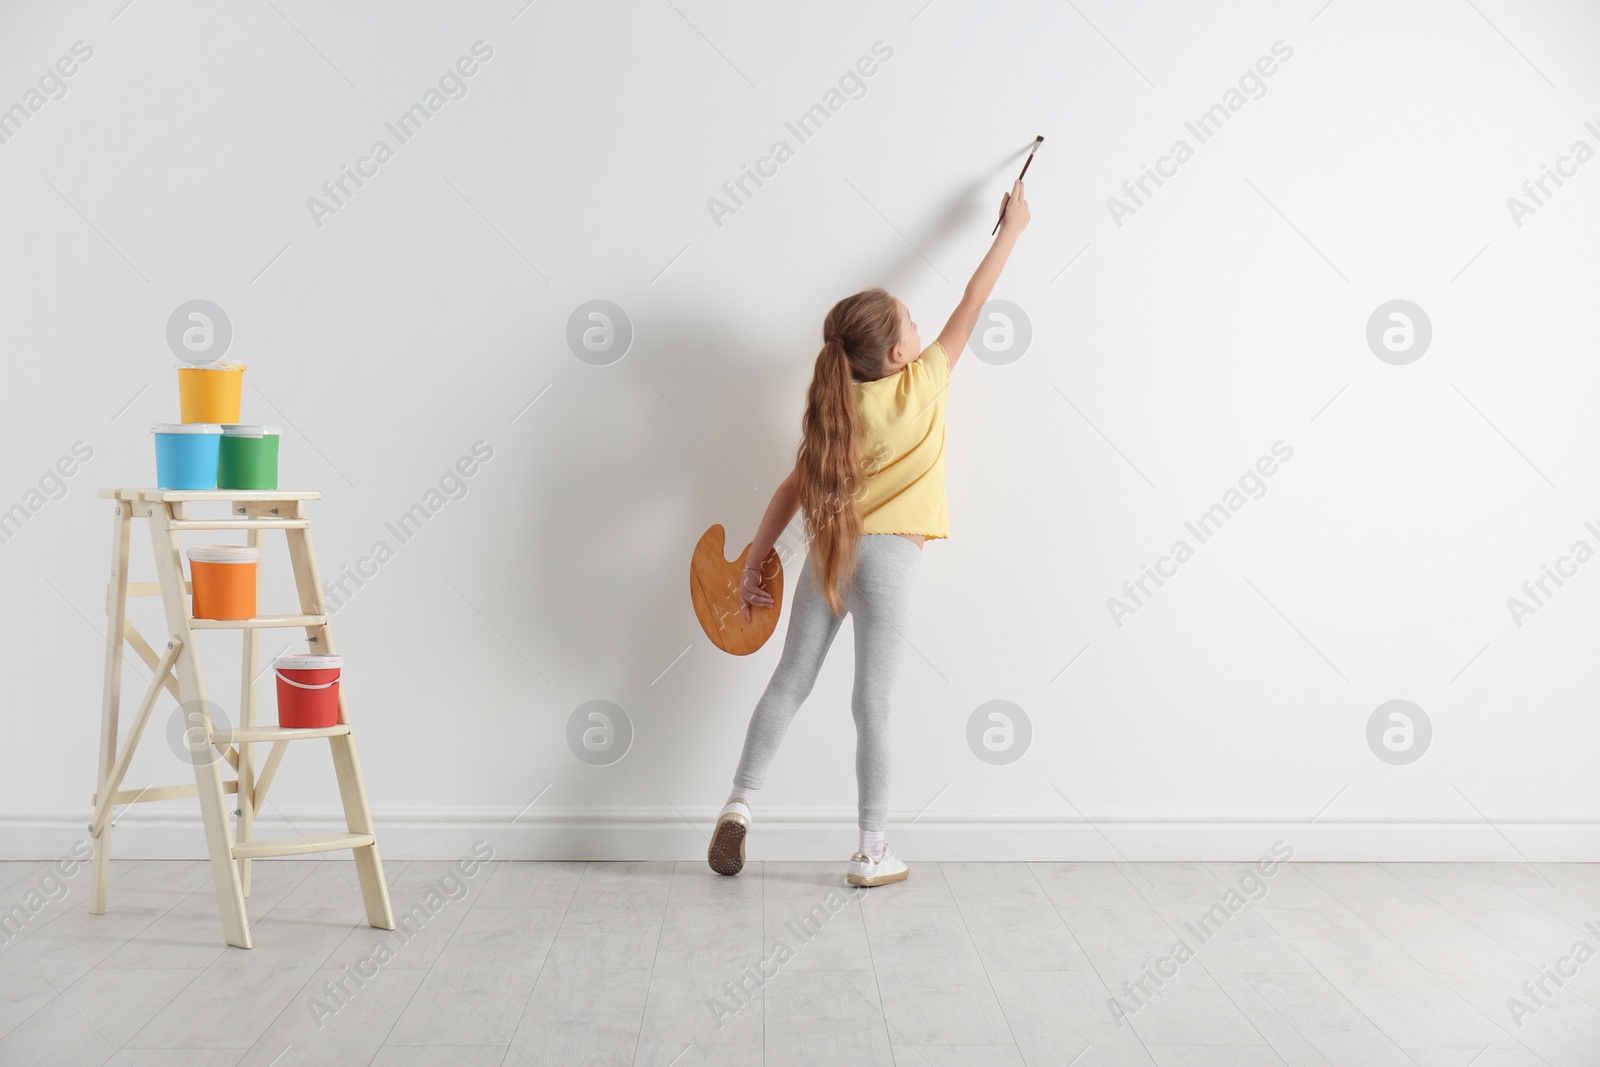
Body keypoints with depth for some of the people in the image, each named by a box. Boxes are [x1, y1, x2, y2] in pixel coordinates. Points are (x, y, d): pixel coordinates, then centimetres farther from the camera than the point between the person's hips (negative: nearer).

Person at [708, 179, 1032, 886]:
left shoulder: (837, 407, 5)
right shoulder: (924, 384, -5)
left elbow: (794, 489, 4)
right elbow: (973, 302, 5)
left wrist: (753, 563, 9)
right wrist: (1012, 227, 17)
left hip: (827, 554, 4)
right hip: (886, 557, -4)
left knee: (790, 680, 13)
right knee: (872, 702, 1)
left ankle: (740, 802, 9)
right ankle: (872, 853, 9)